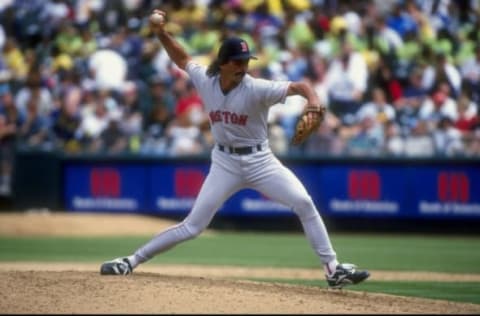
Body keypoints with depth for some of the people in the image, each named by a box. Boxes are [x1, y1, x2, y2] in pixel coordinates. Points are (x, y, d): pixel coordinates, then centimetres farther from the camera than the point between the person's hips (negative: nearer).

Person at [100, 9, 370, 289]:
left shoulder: (256, 89, -20)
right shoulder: (205, 81, -7)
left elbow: (298, 86, -31)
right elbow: (182, 59, 11)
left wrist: (313, 103, -52)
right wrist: (161, 33, -3)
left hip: (259, 160, -1)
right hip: (225, 163, 1)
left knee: (304, 203, -17)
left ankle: (333, 269, -9)